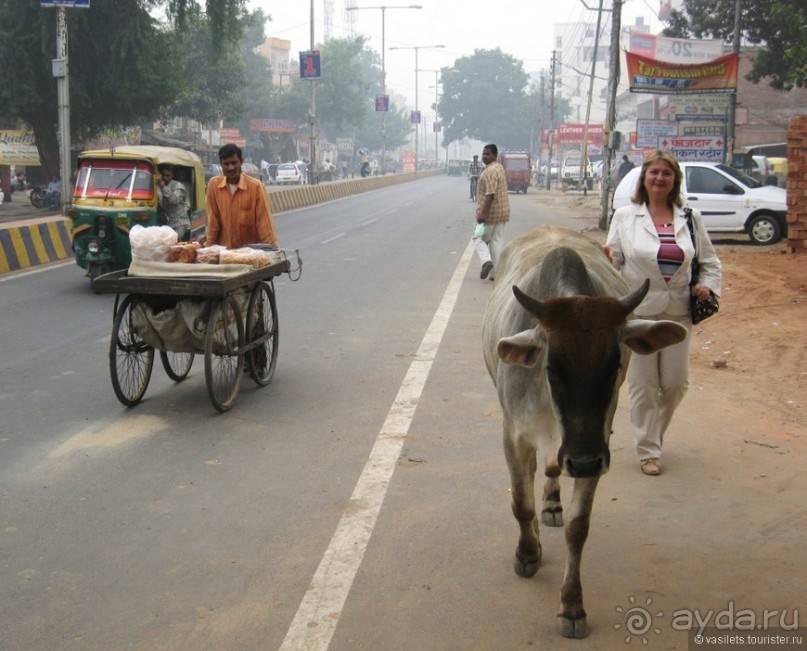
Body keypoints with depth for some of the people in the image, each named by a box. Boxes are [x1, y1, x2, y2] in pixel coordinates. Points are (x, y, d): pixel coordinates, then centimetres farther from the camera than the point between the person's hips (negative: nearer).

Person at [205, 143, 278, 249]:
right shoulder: (214, 184, -2)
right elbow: (213, 219, 3)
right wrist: (209, 247, 2)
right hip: (224, 249, 2)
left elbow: (264, 220, -11)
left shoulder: (256, 186, -10)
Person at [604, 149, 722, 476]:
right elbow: (612, 261, 1)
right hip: (638, 312, -2)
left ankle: (653, 433, 32)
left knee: (676, 382, 6)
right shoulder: (625, 216, 2)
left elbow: (709, 261, 14)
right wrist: (605, 259, -22)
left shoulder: (690, 218, 8)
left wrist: (708, 284, -4)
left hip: (678, 312, 3)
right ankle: (648, 450, 15)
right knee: (643, 385, 2)